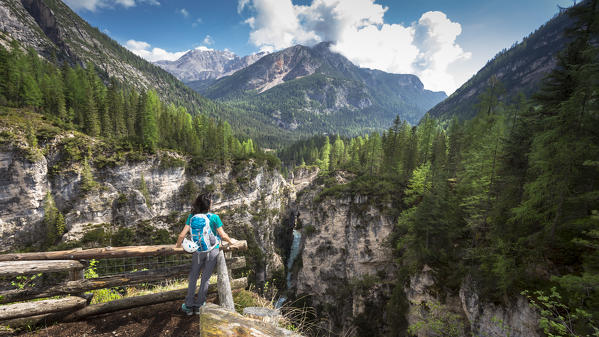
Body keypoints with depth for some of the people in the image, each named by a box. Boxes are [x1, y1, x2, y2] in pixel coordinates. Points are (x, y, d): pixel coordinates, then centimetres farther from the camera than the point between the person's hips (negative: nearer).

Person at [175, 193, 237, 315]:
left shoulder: (192, 216, -8)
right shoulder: (214, 217, -16)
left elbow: (182, 235, -6)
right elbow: (223, 235, -9)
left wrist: (178, 244, 14)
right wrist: (230, 241, 10)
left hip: (198, 251, 2)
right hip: (212, 250, -2)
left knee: (193, 277, 19)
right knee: (205, 278, 12)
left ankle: (189, 305, 28)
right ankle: (199, 305, 24)